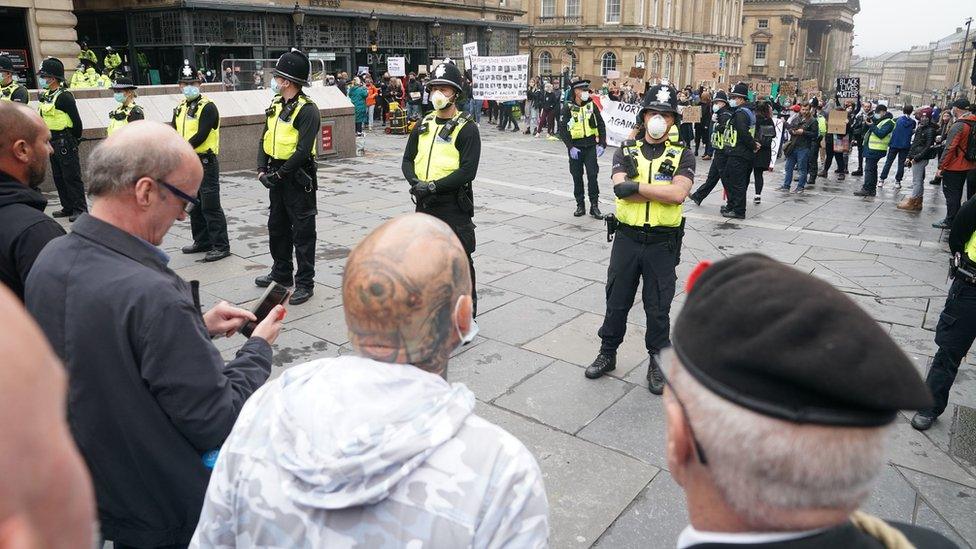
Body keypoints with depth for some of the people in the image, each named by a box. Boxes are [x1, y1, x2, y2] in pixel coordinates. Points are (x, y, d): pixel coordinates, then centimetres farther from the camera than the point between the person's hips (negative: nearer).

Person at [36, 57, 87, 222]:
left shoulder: (64, 97, -16)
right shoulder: (43, 95, 11)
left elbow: (76, 121, -16)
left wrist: (75, 138, -5)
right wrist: (47, 139, 18)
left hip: (65, 142, -9)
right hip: (52, 142, 9)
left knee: (72, 177, -5)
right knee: (58, 177, 14)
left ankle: (80, 209, 0)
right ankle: (68, 207, 22)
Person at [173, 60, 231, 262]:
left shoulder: (208, 107, -11)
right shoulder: (180, 108, 14)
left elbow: (201, 136, -19)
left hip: (206, 162, -8)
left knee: (210, 206, -8)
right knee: (194, 205, 15)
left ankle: (221, 246, -3)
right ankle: (202, 242, 26)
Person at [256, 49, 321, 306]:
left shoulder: (307, 109, -16)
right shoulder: (276, 104, 9)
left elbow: (304, 150, -22)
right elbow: (265, 138, 11)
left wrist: (280, 173, -18)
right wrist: (262, 168, -2)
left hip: (298, 177, -9)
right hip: (277, 175, 9)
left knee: (302, 231, -1)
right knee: (277, 226, 18)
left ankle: (305, 283, 7)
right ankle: (282, 273, 34)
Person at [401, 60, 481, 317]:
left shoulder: (467, 129, -9)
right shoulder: (423, 126, 11)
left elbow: (468, 171, -17)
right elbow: (407, 160, 10)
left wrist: (433, 186, -21)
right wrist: (415, 182, -11)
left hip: (453, 205, -7)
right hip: (424, 203, 7)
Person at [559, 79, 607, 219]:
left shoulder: (591, 105, 4)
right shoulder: (568, 107, -4)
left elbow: (601, 125, 9)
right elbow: (562, 129, -6)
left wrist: (602, 144, -1)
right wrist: (570, 147, -14)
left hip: (591, 147, 1)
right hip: (575, 148, -1)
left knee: (593, 175, -5)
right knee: (577, 177, 6)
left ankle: (594, 206, 3)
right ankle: (580, 205, 17)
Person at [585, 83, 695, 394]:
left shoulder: (682, 155, -1)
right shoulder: (627, 151, 4)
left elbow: (679, 193, -18)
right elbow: (620, 189, -14)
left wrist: (637, 187, -18)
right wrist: (661, 191, -17)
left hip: (662, 243, -2)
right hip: (626, 238, 2)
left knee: (658, 307, 9)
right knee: (616, 300, 14)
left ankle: (657, 363, 26)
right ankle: (607, 354, 32)